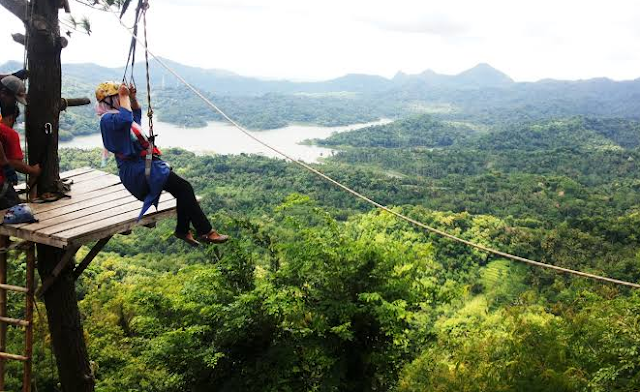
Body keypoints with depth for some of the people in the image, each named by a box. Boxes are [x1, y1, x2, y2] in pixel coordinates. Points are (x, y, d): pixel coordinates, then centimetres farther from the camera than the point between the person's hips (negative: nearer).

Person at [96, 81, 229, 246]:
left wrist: (132, 97, 20)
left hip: (143, 165, 10)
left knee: (183, 188, -4)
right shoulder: (107, 119, -10)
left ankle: (183, 230, 5)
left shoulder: (115, 114, 20)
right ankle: (205, 232, -12)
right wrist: (124, 97, -19)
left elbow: (137, 113, 37)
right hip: (136, 172, -10)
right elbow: (125, 119, -32)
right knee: (183, 187, -17)